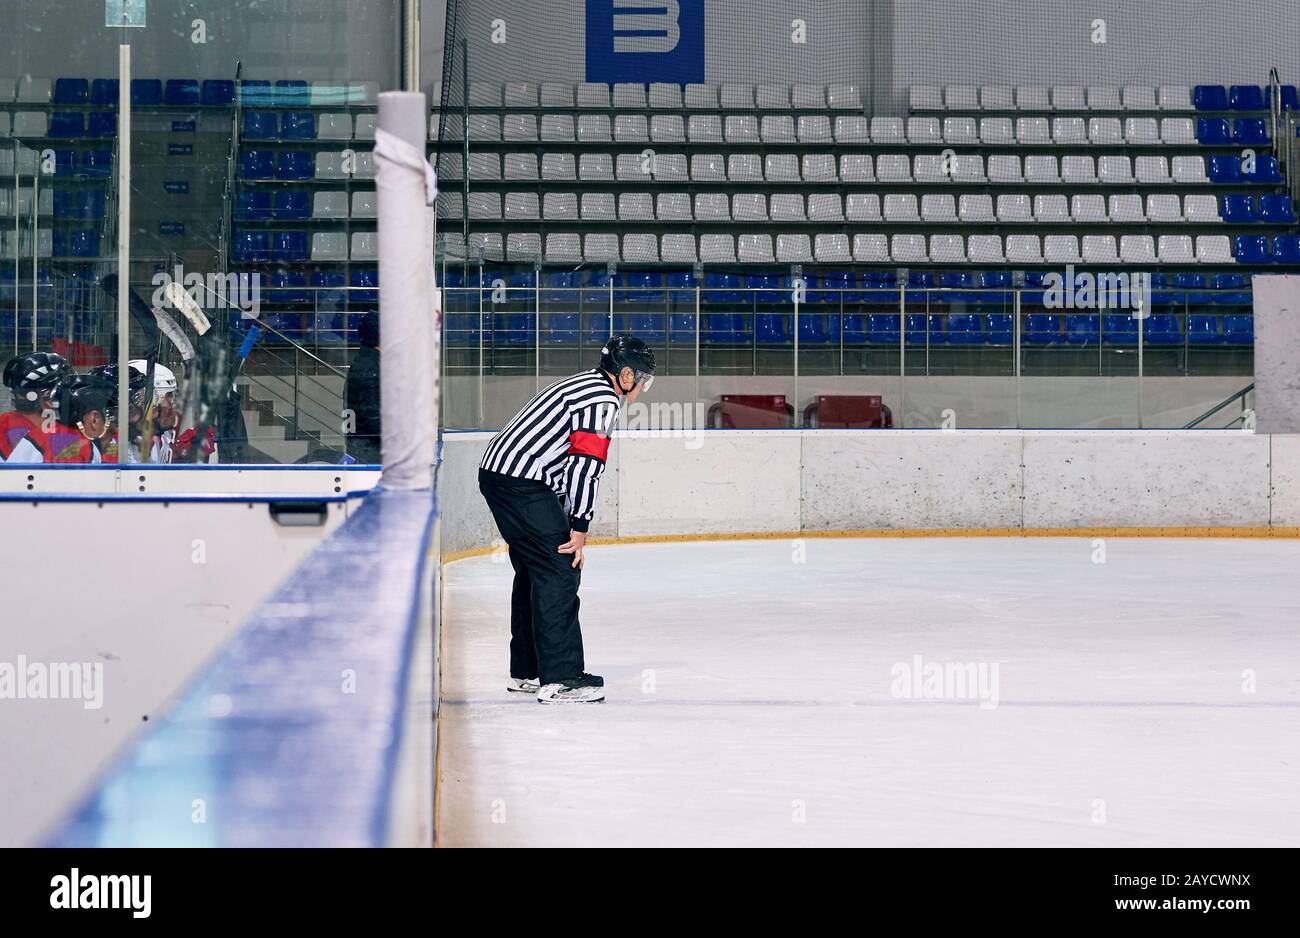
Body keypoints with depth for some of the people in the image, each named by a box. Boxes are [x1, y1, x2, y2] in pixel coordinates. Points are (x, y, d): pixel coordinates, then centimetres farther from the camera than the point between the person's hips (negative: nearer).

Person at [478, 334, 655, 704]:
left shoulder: (587, 385, 21)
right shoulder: (604, 399, -11)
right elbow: (586, 465, -18)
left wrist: (569, 525, 21)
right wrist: (579, 528, -14)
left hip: (497, 474, 11)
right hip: (521, 482, -11)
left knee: (535, 569, 19)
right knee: (559, 571, -10)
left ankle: (527, 671, 27)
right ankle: (560, 678, -13)